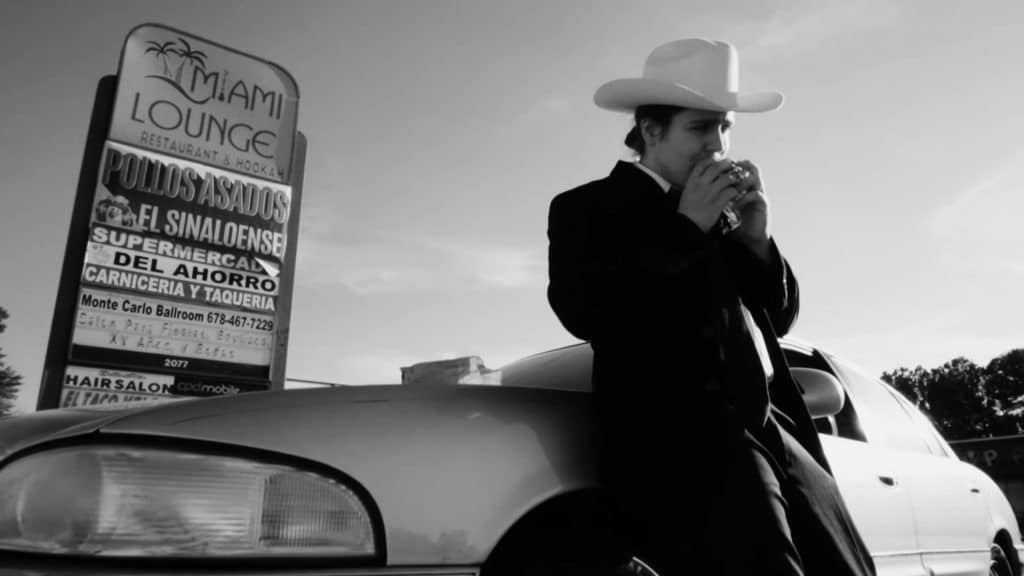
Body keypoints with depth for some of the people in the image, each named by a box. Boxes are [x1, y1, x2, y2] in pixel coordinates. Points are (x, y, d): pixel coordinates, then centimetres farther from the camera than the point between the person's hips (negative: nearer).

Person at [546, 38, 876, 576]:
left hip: (771, 429, 7)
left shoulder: (714, 211, 19)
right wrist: (685, 227, -10)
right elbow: (582, 309, -16)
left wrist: (756, 237, 2)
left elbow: (778, 316, 19)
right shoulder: (588, 207, 2)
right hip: (680, 440, -6)